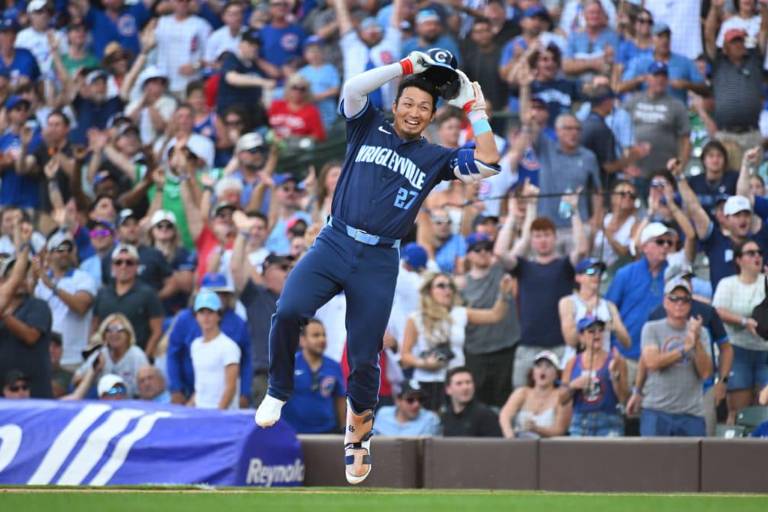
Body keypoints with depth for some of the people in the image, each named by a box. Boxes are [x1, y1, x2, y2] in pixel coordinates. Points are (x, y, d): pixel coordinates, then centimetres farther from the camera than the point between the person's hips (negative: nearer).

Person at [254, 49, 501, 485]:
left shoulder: (435, 158, 13)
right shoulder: (369, 128, 13)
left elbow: (488, 163, 1)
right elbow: (353, 88, -5)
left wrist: (474, 108, 4)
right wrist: (406, 67, -4)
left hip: (378, 263, 1)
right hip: (334, 244, -1)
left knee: (364, 358, 0)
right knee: (288, 311, -25)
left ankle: (358, 433, 21)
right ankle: (279, 392, -2)